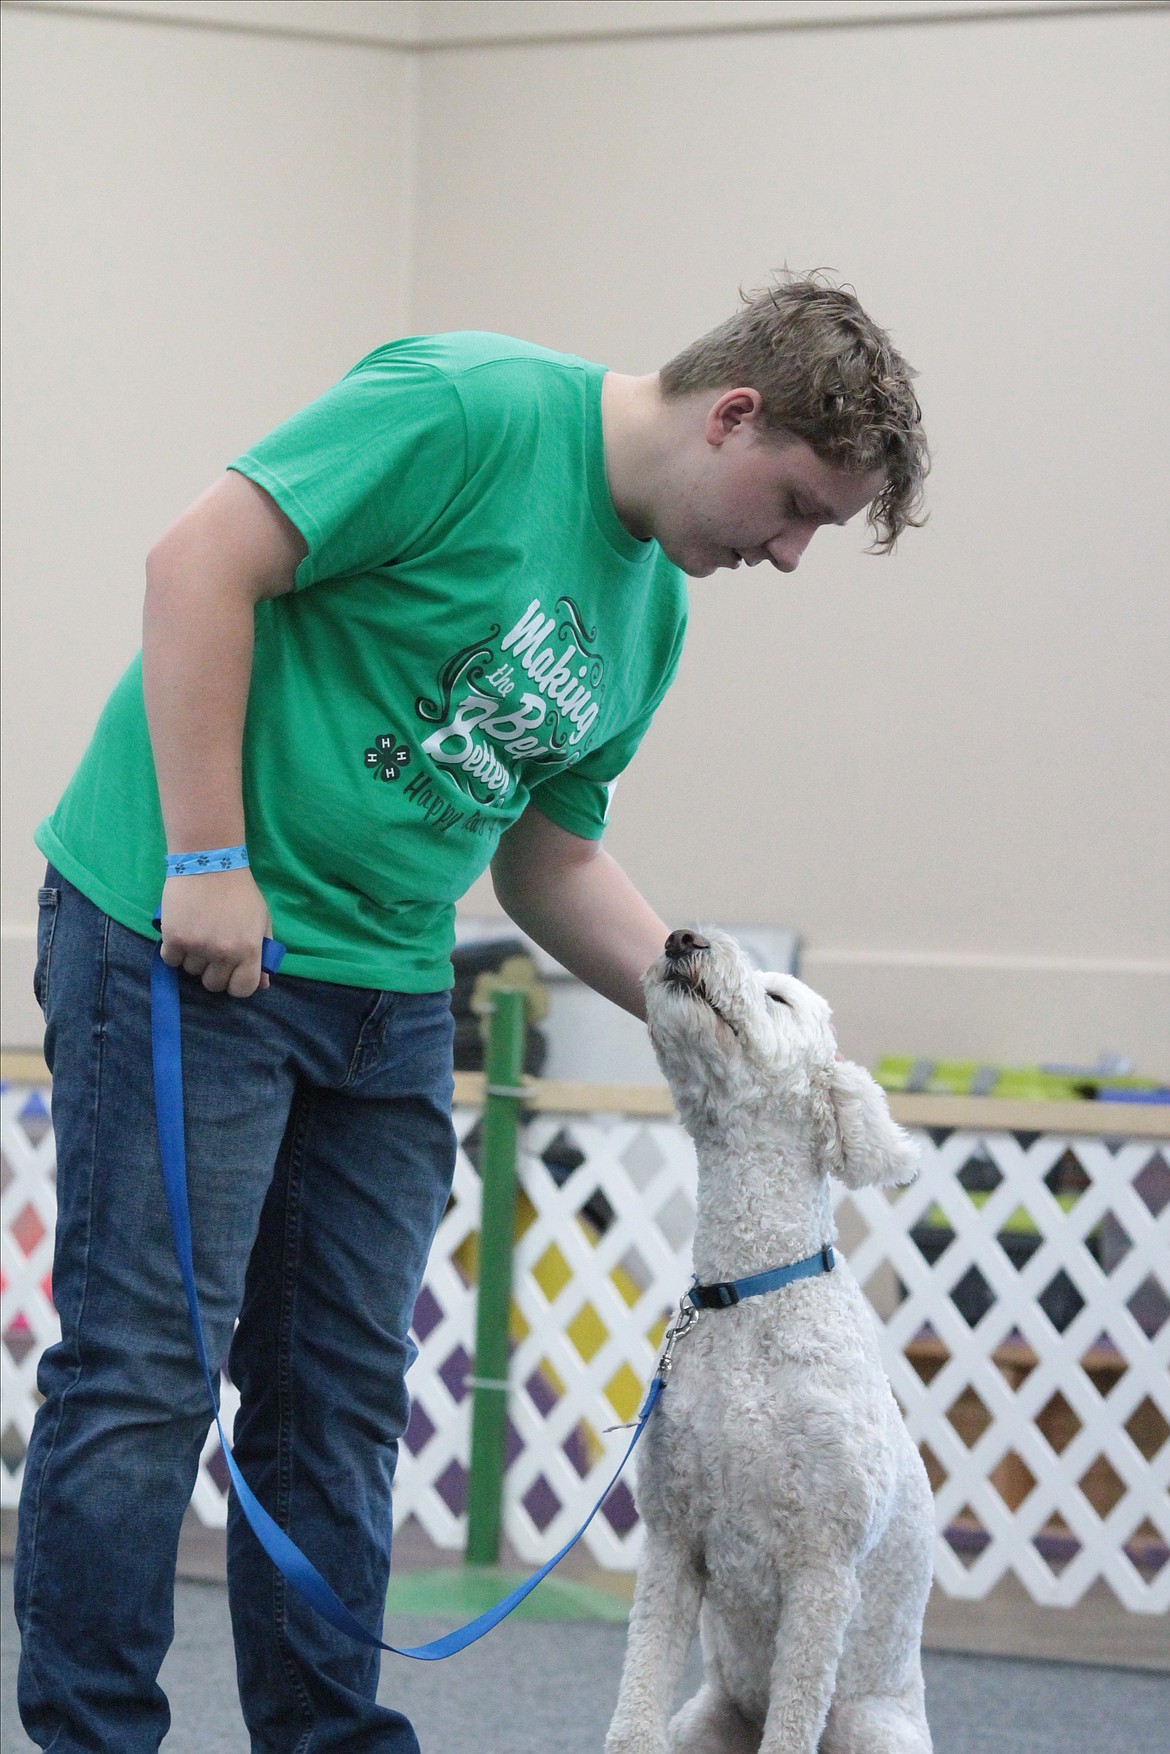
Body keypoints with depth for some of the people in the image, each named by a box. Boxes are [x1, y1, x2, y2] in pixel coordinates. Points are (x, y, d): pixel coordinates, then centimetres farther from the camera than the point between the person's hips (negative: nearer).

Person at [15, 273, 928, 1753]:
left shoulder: (652, 608, 13)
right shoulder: (473, 409, -15)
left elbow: (551, 860, 21)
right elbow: (203, 562, -19)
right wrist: (210, 860, -22)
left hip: (390, 988, 9)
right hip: (185, 932, -9)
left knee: (343, 1393, 10)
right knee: (146, 1368, -8)